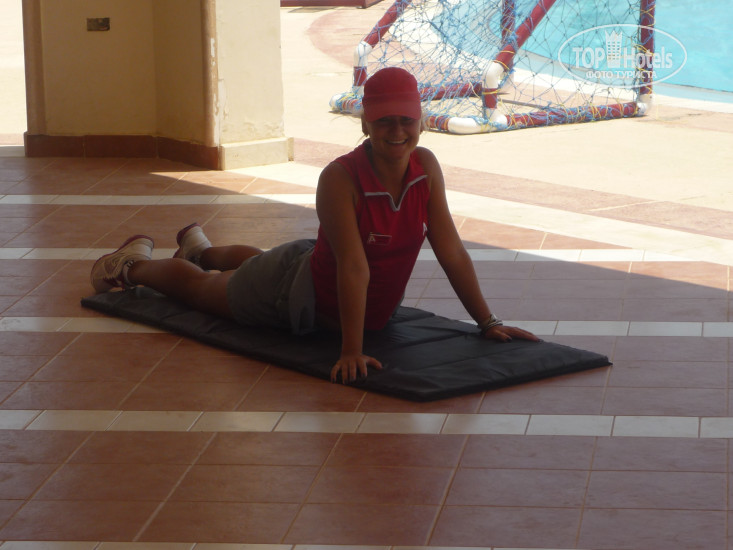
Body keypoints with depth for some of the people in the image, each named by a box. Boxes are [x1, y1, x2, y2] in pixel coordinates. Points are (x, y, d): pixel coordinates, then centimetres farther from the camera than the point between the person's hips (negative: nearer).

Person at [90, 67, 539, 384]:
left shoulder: (426, 166, -21)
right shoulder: (340, 178, -38)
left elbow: (451, 251, -17)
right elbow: (354, 268, -43)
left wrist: (488, 322, -19)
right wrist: (351, 353, -44)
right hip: (297, 291, -7)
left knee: (259, 264, 38)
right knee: (199, 288, 21)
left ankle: (201, 249, 70)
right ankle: (135, 264, 51)